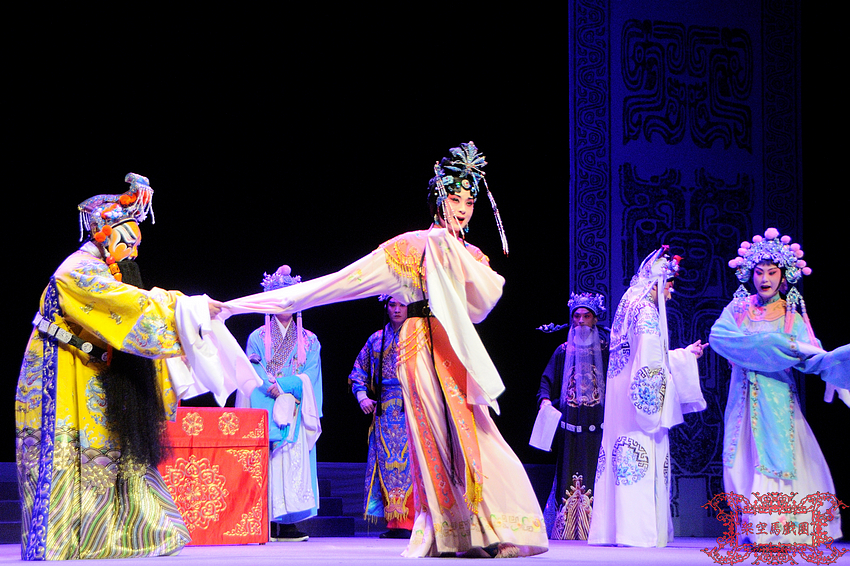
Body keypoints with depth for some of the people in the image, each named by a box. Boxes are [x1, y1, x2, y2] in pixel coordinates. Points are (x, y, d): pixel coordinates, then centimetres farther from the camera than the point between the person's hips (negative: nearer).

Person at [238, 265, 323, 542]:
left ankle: (286, 522, -8)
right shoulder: (258, 338, 12)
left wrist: (282, 385, -11)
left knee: (294, 460, -8)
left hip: (295, 412, 2)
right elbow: (255, 375, 1)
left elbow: (309, 376, 3)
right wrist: (273, 389, -14)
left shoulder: (309, 341, 15)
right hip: (265, 412, -2)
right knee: (266, 460, -11)